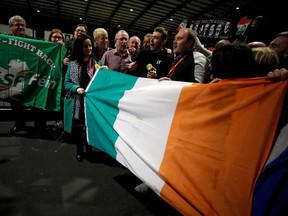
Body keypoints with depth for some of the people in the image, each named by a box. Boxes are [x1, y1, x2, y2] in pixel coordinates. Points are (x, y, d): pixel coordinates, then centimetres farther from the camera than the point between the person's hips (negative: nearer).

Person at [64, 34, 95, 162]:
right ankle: (79, 150, 31)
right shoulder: (72, 64, 3)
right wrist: (76, 88, -15)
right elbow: (67, 83, 4)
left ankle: (89, 147, 33)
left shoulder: (97, 63, 3)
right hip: (78, 102, 0)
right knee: (77, 127, 8)